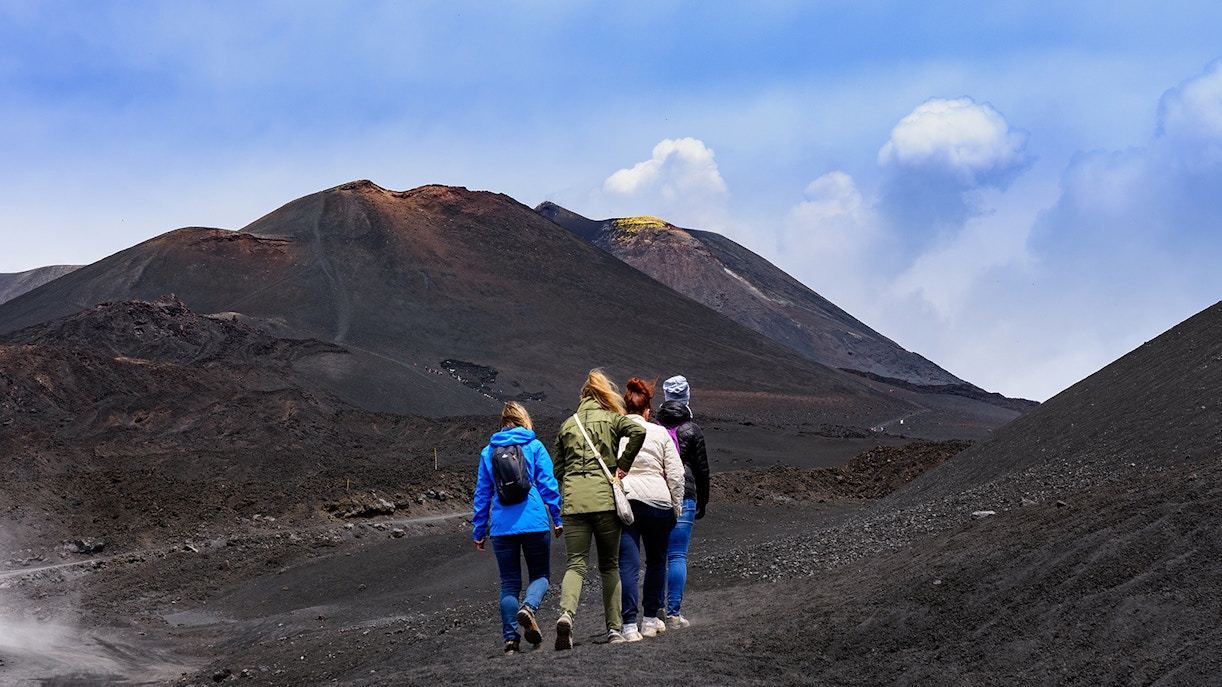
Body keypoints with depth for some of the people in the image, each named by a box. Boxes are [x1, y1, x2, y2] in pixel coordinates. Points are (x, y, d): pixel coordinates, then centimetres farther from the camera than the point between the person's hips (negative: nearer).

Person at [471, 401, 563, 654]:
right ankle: (528, 606, -21)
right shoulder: (535, 446, 2)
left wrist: (479, 530, 16)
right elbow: (548, 484, -3)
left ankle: (510, 638, 1)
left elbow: (482, 493, 12)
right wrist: (558, 518, 3)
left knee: (509, 582, 9)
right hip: (534, 522, -2)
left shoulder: (488, 452, 10)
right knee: (540, 575, 10)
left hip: (502, 526, 2)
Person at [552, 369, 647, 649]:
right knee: (609, 565, 9)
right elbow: (638, 431, -13)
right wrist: (623, 466, -4)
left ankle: (566, 613, -27)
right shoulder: (612, 418, 8)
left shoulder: (567, 425, 18)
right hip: (604, 499, -2)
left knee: (575, 564, -2)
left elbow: (558, 469, 18)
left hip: (572, 500, 2)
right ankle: (614, 628, 8)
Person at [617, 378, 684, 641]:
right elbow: (676, 474, 2)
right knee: (656, 561, 18)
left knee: (628, 564, -2)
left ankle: (629, 624, -12)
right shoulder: (659, 433, 5)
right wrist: (677, 507, 11)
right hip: (657, 501, 0)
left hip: (622, 500, 0)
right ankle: (651, 619, 23)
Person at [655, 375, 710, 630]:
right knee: (677, 556, -3)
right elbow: (702, 469, 3)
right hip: (683, 497, -2)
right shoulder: (693, 431, 1)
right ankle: (674, 613, -8)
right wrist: (702, 503, 12)